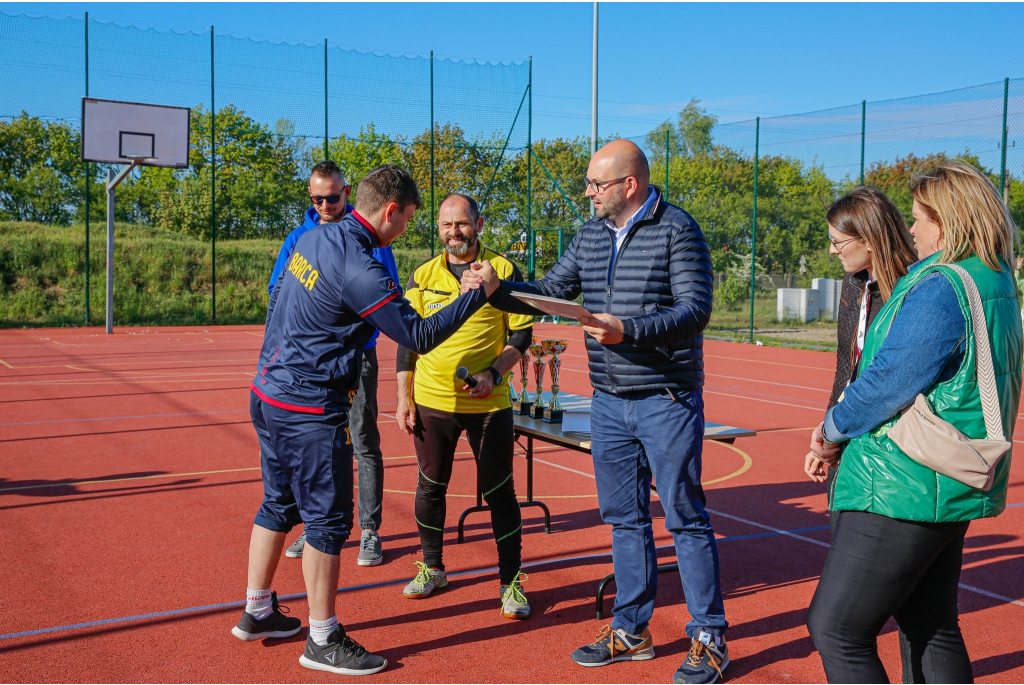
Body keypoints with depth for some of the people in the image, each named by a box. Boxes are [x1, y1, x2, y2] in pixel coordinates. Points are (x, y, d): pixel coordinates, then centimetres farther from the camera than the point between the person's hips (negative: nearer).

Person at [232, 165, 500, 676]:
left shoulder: (315, 238, 6)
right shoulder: (359, 269, -22)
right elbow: (420, 337, -20)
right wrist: (479, 293, -13)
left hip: (267, 393, 10)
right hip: (310, 409, -10)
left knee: (279, 505, 21)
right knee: (327, 520, 2)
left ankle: (256, 613, 35)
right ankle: (323, 641, 14)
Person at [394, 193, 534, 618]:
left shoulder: (504, 271, -2)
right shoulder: (422, 276, 6)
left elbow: (521, 334, 0)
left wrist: (494, 374, -15)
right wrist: (403, 399, 7)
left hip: (489, 405, -2)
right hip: (432, 403, 3)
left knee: (499, 492, 1)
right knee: (430, 487, 12)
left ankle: (511, 582, 13)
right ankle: (432, 568, 31)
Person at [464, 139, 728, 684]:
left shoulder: (677, 230, -9)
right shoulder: (590, 235, 10)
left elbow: (696, 311, -17)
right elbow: (550, 290, 12)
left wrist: (627, 331, -28)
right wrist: (495, 290, -4)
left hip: (666, 401, -6)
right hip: (608, 401, 6)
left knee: (685, 518, 0)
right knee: (625, 518, 13)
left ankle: (709, 639, 12)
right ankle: (631, 630, 25)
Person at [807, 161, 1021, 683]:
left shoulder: (937, 290, -20)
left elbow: (889, 382, -22)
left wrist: (834, 428, -2)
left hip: (906, 489, -10)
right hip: (949, 489, 10)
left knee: (835, 630, -2)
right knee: (932, 629, 21)